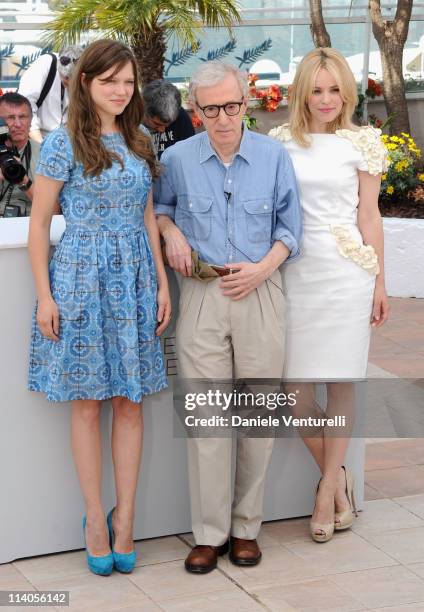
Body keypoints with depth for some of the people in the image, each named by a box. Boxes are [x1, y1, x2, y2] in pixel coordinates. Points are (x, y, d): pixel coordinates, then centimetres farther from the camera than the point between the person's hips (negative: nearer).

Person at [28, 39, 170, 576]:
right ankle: (95, 519, 12)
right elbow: (39, 222, -5)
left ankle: (124, 519, 12)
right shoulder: (63, 144, -5)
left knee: (130, 402, 4)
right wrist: (44, 296, -9)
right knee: (87, 404, 2)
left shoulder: (138, 144, 10)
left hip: (134, 280, 5)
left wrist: (162, 283, 9)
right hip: (81, 280, -4)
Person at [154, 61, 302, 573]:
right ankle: (209, 533, 7)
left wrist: (264, 267, -7)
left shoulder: (273, 156, 2)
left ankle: (246, 526, 16)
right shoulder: (177, 158, 2)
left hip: (260, 293, 1)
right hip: (202, 295, 0)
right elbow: (157, 203, 20)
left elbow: (289, 224, 8)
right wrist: (170, 230, -1)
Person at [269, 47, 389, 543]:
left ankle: (327, 490, 13)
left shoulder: (362, 142, 2)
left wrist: (379, 283, 4)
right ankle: (338, 480, 18)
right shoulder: (280, 140, 6)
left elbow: (369, 216, 4)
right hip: (294, 270, 2)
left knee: (341, 381, 2)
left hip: (347, 270, -2)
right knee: (296, 383, 0)